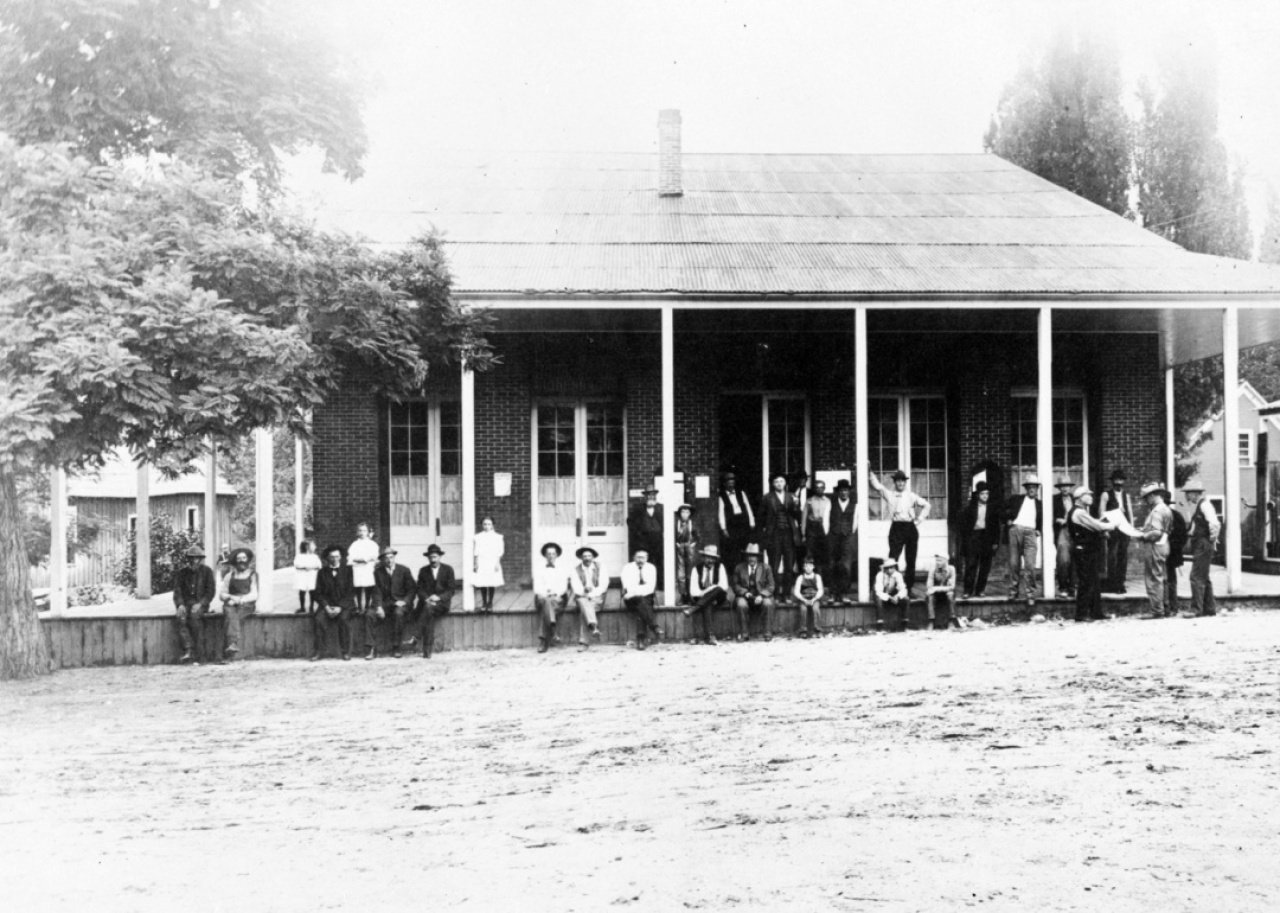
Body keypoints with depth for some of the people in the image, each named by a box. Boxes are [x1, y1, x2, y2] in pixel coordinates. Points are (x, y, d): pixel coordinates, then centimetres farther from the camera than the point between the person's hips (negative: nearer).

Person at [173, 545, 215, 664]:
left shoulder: (207, 571, 2)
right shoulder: (182, 571, 7)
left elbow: (211, 591, -1)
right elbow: (177, 590, 5)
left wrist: (200, 604, -16)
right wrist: (180, 605, -13)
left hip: (200, 603, -2)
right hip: (185, 603, 2)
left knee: (194, 615, -34)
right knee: (181, 618, -30)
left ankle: (196, 651, -27)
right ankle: (188, 650, -37)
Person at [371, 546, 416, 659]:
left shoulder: (404, 570, 4)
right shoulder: (378, 572, 9)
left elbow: (412, 590, 3)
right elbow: (377, 591, 4)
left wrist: (404, 601, -15)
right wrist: (379, 606, -13)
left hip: (401, 604, -2)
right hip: (385, 603, 2)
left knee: (398, 613, -37)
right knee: (369, 615, -26)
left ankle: (396, 648, -28)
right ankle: (372, 649, -20)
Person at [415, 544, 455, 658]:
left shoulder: (448, 570, 8)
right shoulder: (423, 571, 14)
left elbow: (451, 590, 0)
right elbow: (420, 589, 7)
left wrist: (438, 597, -17)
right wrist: (426, 598, -15)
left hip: (442, 603, -2)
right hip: (427, 601, 2)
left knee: (429, 608, -36)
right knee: (430, 615, -33)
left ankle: (418, 638, -39)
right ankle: (428, 649, -38)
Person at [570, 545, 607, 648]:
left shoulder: (600, 569, 8)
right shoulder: (576, 571, 11)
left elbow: (603, 586, -1)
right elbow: (576, 587, 1)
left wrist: (592, 594, -15)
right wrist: (584, 590, -18)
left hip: (597, 597, -1)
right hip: (581, 596, 1)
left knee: (583, 611, -30)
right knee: (584, 603, -36)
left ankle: (583, 641, -35)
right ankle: (594, 627, -55)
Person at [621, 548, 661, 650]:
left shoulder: (650, 568, 9)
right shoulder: (627, 568, 6)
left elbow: (650, 587, -4)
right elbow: (628, 586, -7)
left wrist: (635, 591, -18)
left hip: (647, 597, 1)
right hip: (631, 599, -1)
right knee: (641, 600, -36)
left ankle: (641, 639, -39)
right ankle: (654, 628, -43)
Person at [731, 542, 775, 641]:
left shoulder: (766, 568, 6)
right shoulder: (739, 568, 7)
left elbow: (770, 586, 0)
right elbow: (736, 585, 4)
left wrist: (761, 596, -18)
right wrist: (745, 593, -16)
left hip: (761, 598, 0)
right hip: (745, 597, 0)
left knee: (768, 603, -33)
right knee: (741, 604, -34)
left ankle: (768, 633, -25)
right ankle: (744, 634, -24)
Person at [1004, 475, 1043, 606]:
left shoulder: (1039, 503, 21)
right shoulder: (1016, 499, 17)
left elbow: (1042, 520, 23)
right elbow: (1005, 511, 18)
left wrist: (1038, 530, 6)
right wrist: (1009, 519, 1)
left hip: (1030, 533, 0)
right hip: (1015, 530, 0)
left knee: (1030, 565, -12)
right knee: (1014, 563, 1)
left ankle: (1030, 594, -11)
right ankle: (1013, 591, 12)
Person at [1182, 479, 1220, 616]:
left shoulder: (1204, 505, -14)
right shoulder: (1197, 506, 16)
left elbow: (1214, 524, -25)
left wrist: (1212, 539, -15)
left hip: (1204, 545, -10)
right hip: (1199, 546, 10)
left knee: (1197, 577, -11)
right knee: (1203, 578, 15)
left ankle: (1196, 609, -11)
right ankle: (1210, 608, 21)